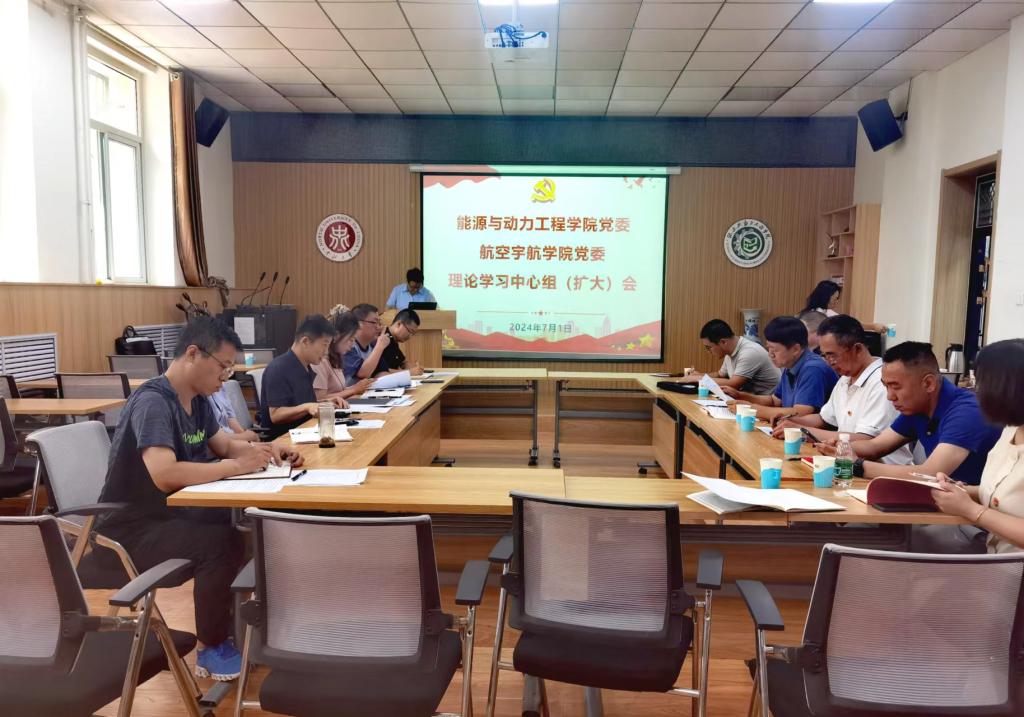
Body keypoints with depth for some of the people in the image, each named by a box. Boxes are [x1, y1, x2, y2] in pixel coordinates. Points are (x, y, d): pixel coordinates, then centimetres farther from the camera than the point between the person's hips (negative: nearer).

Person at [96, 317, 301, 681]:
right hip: (133, 528, -8)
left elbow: (224, 445, 15)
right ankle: (211, 649, -8)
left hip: (174, 513, 9)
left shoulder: (197, 399, 4)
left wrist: (261, 450, -6)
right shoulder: (152, 402, -23)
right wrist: (236, 466, -28)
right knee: (223, 543, -30)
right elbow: (164, 475, -36)